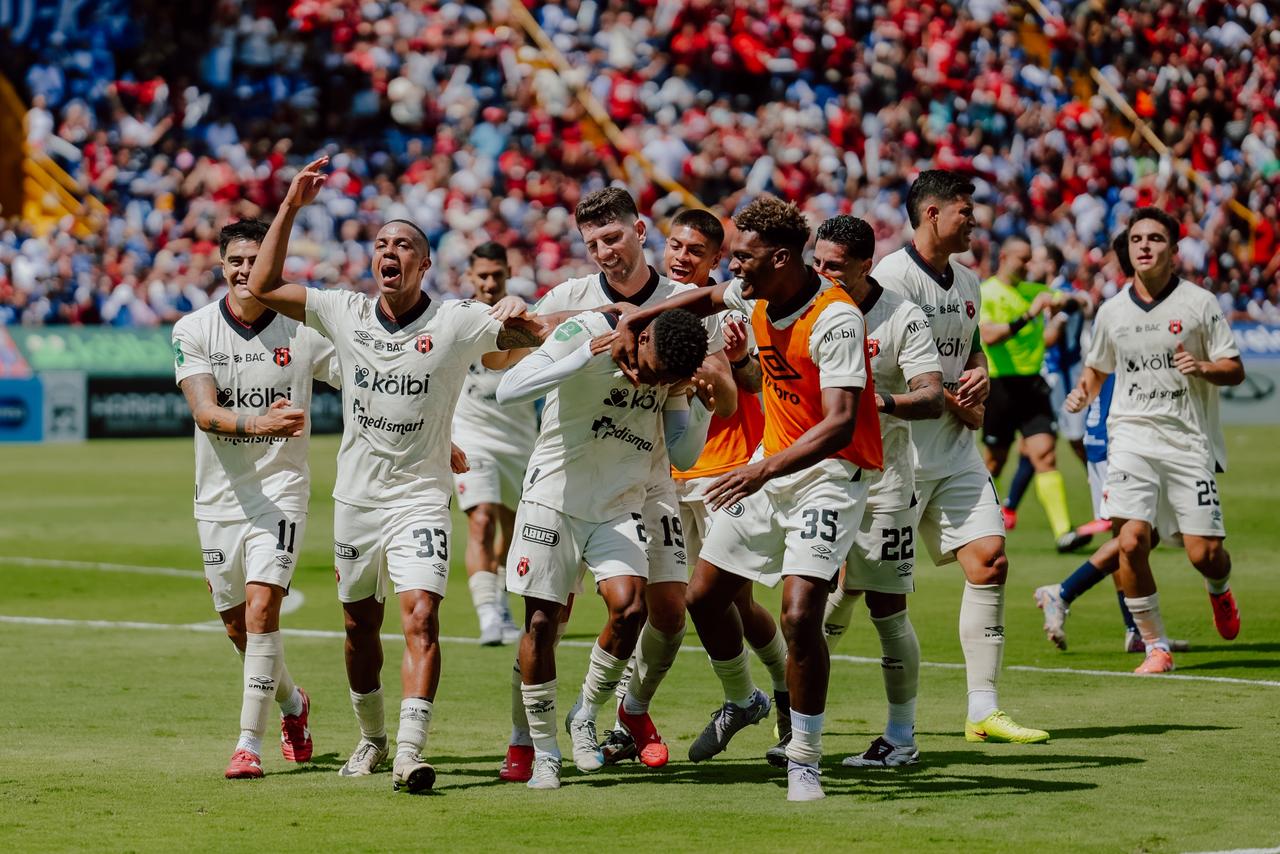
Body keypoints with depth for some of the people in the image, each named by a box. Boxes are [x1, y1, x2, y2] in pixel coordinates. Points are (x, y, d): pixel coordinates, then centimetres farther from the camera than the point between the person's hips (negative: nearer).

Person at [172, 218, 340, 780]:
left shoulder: (302, 331, -5)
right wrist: (258, 423, -35)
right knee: (237, 624, 12)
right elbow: (205, 413, -15)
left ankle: (249, 742, -14)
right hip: (218, 495, 3)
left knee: (261, 606, -19)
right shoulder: (193, 330, -3)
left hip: (281, 487, -3)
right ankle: (292, 703, 40)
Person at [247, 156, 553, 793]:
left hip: (420, 498, -4)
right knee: (360, 625, 14)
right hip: (355, 496, 4)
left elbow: (542, 336, -10)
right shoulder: (346, 314, 1)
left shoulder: (455, 322, -7)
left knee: (420, 619, -19)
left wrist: (520, 325, -32)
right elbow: (263, 287, 2)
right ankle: (371, 739, 33)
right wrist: (290, 209, -5)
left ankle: (410, 754, -25)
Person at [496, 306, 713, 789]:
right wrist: (582, 358, -33)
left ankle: (586, 716, 4)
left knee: (628, 607, -20)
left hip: (621, 509, 3)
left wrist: (706, 406, -13)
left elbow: (683, 457, 3)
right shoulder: (585, 332, -16)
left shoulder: (672, 374, -1)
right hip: (554, 498, -3)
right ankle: (543, 752, 12)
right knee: (541, 622, -2)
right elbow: (507, 392, -25)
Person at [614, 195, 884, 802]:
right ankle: (741, 702, 41)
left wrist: (764, 470, -42)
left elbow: (840, 423, -34)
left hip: (831, 471, -8)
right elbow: (711, 297, 24)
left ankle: (804, 761, -7)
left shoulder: (836, 321, -26)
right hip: (772, 462, 8)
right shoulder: (756, 294, -2)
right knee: (704, 596, 12)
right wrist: (635, 321, 17)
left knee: (799, 616, -21)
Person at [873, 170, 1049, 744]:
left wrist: (980, 378, 4)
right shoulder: (893, 276, -12)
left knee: (989, 561, -3)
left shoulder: (967, 283, 15)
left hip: (955, 452, 8)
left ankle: (983, 711, 1)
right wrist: (959, 405, -10)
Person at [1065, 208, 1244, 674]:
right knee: (1131, 542, -17)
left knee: (1204, 554, -5)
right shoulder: (1112, 312, 8)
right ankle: (1156, 646, -2)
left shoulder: (1200, 303, 0)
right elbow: (1097, 366, 25)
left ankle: (1220, 590, 35)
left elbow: (1235, 369, 2)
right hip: (1131, 438, 2)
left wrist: (1203, 368, -19)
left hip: (1190, 441, -2)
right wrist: (1083, 392, 4)